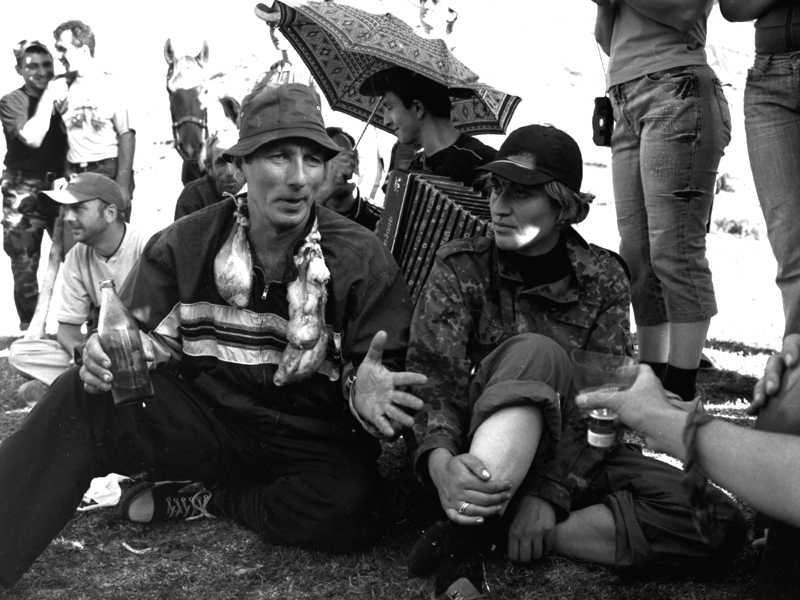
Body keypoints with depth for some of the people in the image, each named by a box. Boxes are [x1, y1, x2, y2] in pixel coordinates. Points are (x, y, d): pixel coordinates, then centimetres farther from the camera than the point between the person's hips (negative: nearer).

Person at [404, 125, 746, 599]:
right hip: (487, 454, -3)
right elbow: (431, 376, -16)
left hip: (575, 456, 4)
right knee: (535, 353, -31)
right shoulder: (461, 267, -4)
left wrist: (552, 491, -25)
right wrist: (439, 461, -37)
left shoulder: (604, 277, 0)